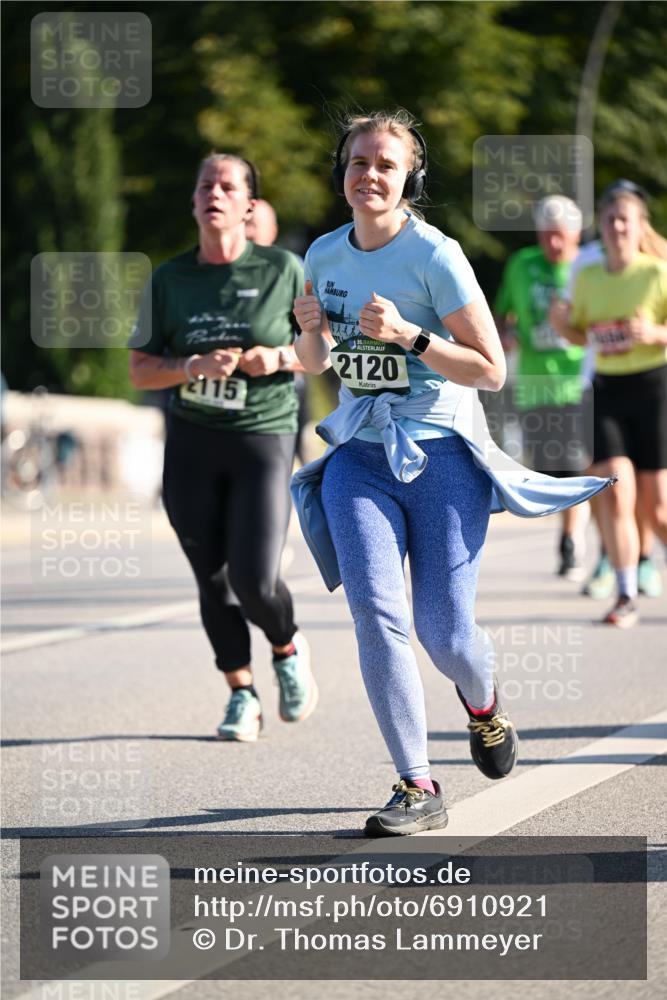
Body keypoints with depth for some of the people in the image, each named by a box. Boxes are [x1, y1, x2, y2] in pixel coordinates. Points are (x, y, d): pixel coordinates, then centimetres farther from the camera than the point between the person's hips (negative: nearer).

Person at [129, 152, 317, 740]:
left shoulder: (282, 271, -1)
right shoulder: (169, 279, 4)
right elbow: (140, 370, 5)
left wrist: (281, 358, -13)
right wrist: (195, 366, -14)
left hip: (264, 441, -2)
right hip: (191, 445, 2)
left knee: (255, 581, -11)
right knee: (213, 580, 5)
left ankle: (289, 649, 22)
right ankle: (242, 694, 21)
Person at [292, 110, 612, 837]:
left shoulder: (435, 256, -11)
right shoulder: (325, 255, 6)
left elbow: (491, 370, -11)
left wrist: (407, 336, -23)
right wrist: (311, 329, -3)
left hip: (441, 454, -4)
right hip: (360, 454, 4)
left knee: (444, 634, -3)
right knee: (374, 614, -15)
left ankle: (482, 699, 35)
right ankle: (417, 787, -10)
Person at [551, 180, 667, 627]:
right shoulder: (587, 277, 7)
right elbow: (580, 333, 19)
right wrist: (561, 325, -2)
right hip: (606, 392, 3)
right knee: (615, 493, -11)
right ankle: (626, 598, -7)